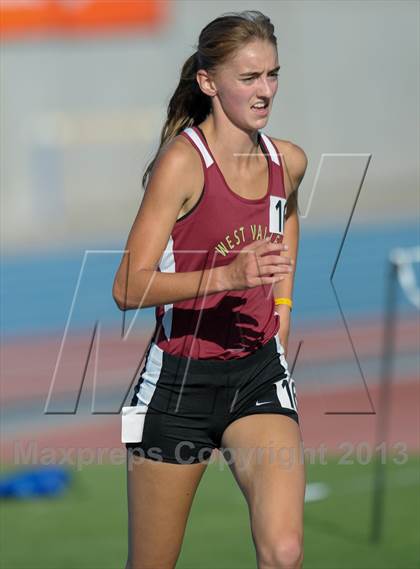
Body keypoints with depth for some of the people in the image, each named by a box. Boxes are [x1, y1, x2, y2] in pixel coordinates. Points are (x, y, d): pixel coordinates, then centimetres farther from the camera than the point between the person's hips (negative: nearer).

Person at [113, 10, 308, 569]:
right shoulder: (183, 161, -14)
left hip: (260, 375, 4)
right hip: (179, 378, -4)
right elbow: (128, 288, -21)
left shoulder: (290, 161, 3)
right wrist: (227, 276, -33)